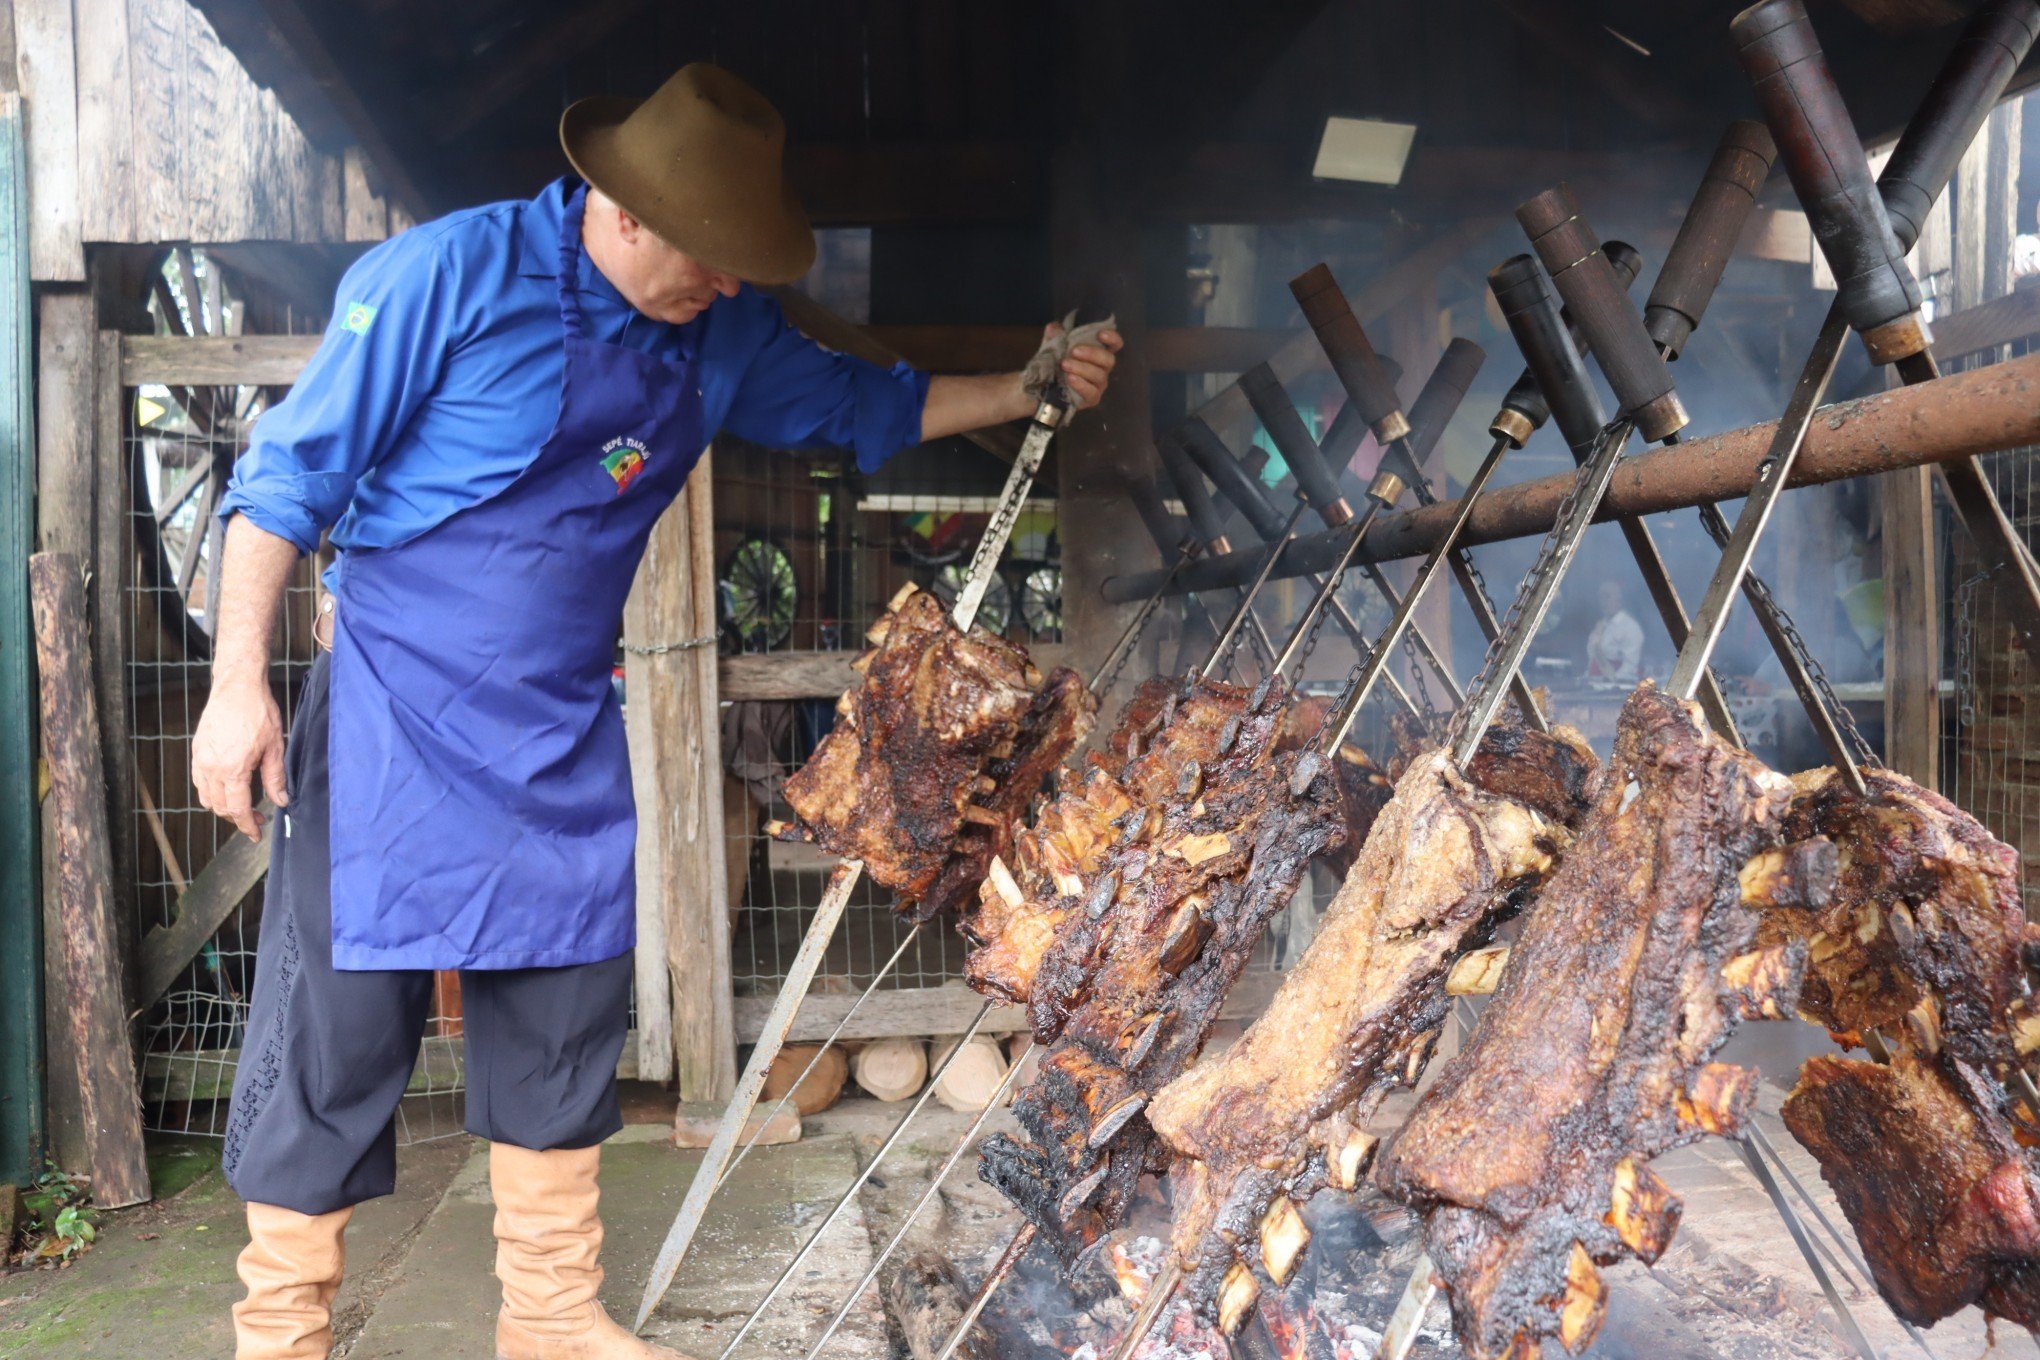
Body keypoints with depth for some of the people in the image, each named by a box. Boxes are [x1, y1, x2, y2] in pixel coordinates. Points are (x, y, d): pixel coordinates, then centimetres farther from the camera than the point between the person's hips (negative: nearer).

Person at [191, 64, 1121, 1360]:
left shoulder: (722, 333, 4)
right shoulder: (454, 272, -13)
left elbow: (864, 405, 19)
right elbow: (291, 476, -9)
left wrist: (1023, 391, 9)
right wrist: (241, 682, -12)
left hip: (564, 734, 6)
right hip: (395, 710, -5)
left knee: (563, 1021, 11)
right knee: (334, 1026, -1)